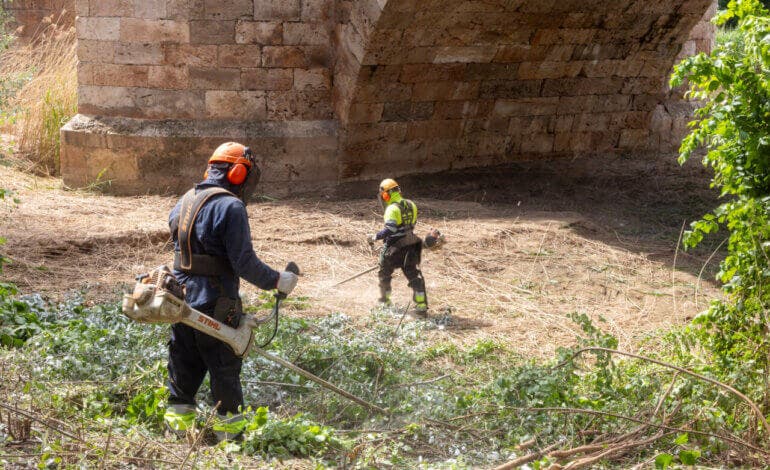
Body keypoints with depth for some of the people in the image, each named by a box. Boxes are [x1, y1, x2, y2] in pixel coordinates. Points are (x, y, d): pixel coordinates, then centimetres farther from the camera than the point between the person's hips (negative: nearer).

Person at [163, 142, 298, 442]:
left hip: (181, 299, 7)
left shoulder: (185, 201, 10)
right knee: (224, 366, 5)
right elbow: (244, 262, -18)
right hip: (215, 304, -7)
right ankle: (229, 425, 13)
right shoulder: (230, 207, -15)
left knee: (184, 362, 16)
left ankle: (178, 417, 22)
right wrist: (277, 280, -6)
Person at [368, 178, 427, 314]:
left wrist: (375, 237, -15)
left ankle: (384, 300, 31)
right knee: (414, 275, 3)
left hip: (394, 248, -6)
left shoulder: (392, 209, -18)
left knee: (384, 274, 17)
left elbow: (390, 229, -26)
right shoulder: (411, 205, 7)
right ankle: (422, 305, -6)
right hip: (410, 247, 6)